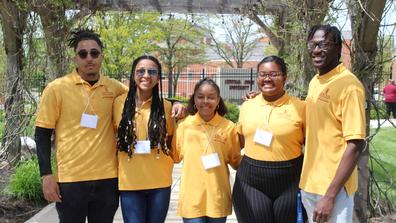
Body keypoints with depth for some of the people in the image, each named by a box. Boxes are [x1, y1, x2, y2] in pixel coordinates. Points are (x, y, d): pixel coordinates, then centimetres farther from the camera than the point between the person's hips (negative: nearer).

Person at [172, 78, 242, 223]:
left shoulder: (228, 127, -3)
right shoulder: (184, 125, -1)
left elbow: (236, 161, 7)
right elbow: (175, 156, 7)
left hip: (218, 199, 1)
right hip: (192, 198, 0)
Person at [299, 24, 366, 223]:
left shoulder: (348, 85, -16)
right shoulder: (314, 81, 8)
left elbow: (355, 145, -19)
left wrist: (330, 196, -20)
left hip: (334, 186, -8)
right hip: (309, 182, 8)